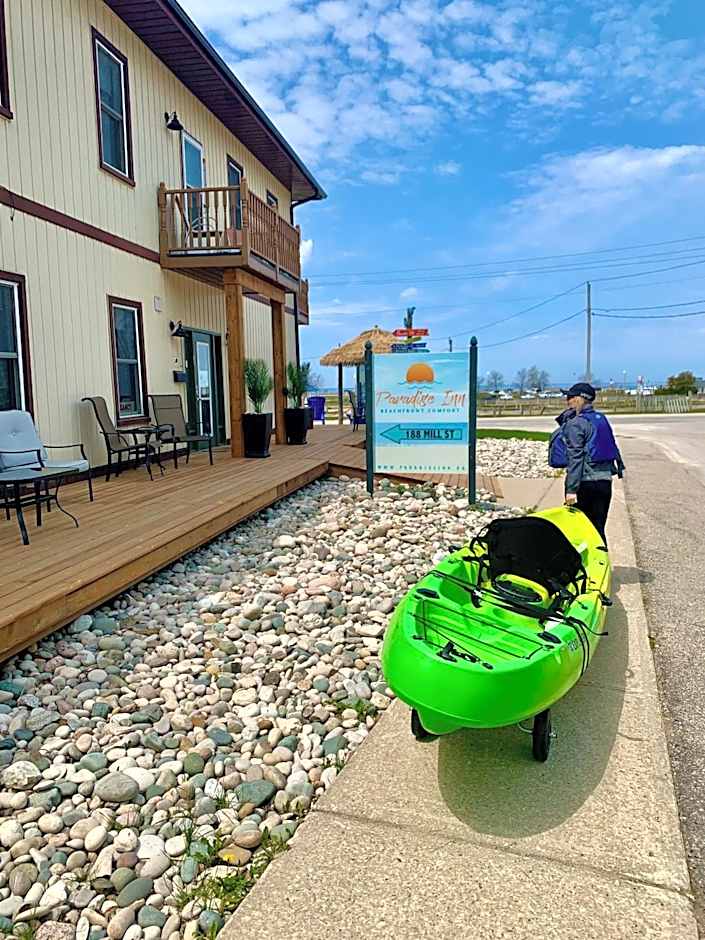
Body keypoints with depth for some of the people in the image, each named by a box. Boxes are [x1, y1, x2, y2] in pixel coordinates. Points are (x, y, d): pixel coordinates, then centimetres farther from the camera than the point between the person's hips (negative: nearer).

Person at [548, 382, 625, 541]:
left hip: (585, 481, -7)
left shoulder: (575, 423, -10)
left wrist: (571, 489, -19)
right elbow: (614, 449, 18)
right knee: (598, 528, 10)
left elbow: (575, 458, -17)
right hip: (605, 479, 7)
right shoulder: (602, 419, 13)